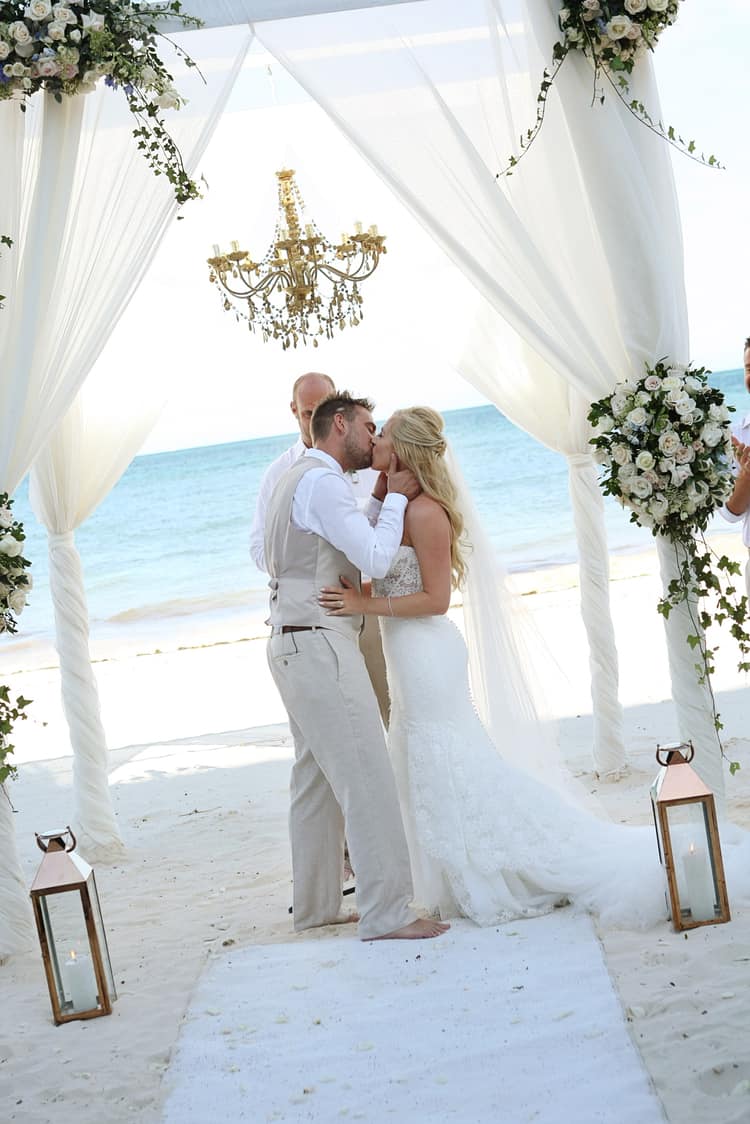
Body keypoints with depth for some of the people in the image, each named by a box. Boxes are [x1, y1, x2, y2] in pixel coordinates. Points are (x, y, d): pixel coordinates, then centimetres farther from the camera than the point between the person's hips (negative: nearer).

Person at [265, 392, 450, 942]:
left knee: (316, 781, 14)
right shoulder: (322, 481, -14)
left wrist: (384, 496, 8)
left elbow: (357, 547, 17)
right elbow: (375, 558, -19)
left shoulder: (297, 479, 19)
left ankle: (315, 906, 22)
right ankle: (387, 913, -7)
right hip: (319, 646, -11)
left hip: (296, 647, 11)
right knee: (367, 779, -9)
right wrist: (396, 498, -6)